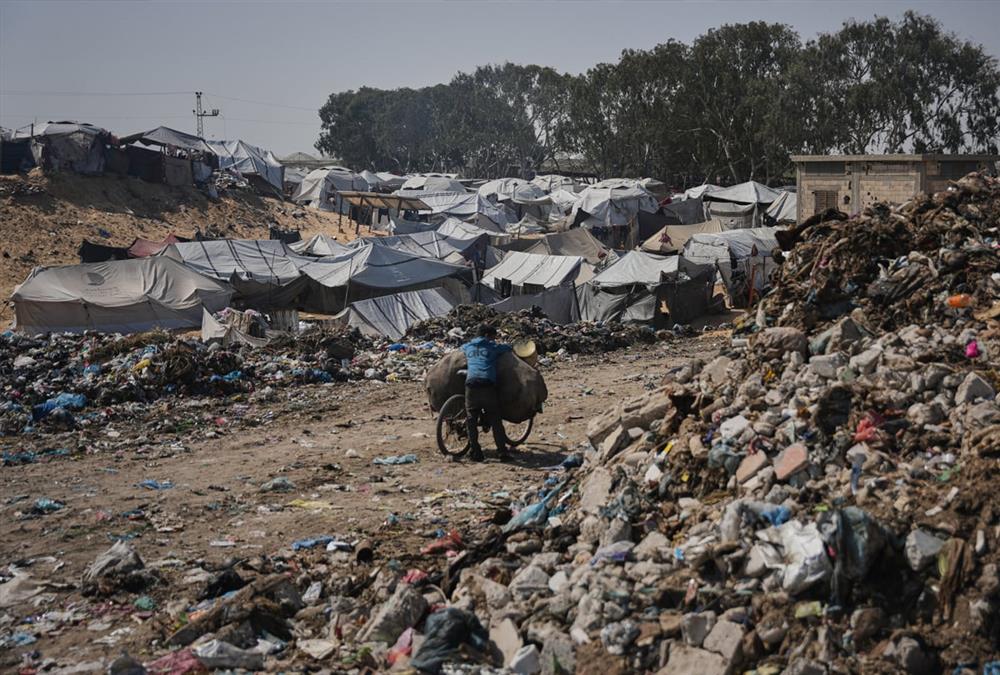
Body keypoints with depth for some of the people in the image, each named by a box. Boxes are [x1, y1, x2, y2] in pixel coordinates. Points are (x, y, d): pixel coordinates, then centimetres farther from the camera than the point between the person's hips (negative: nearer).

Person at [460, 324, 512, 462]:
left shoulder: (467, 347, 23)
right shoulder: (493, 347, 14)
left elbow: (461, 348, 45)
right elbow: (509, 347, 26)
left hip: (471, 384, 2)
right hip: (488, 385, -2)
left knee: (471, 420, 7)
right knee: (495, 419, 6)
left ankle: (476, 453, 3)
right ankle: (502, 451, 5)